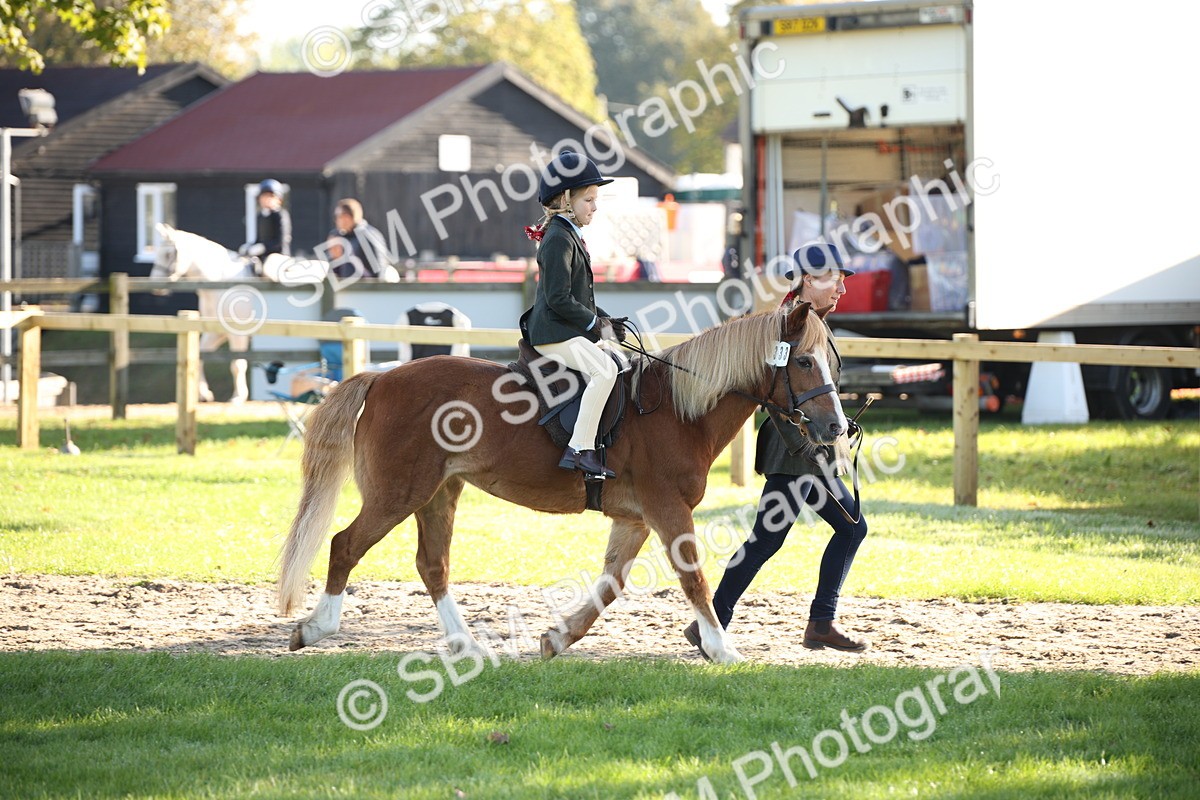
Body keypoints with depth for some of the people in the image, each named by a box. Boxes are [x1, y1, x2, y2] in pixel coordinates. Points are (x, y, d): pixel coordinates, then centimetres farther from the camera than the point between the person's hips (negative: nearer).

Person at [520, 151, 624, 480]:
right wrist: (595, 323, -14)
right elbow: (559, 299, -21)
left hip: (574, 331, 11)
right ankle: (579, 450, -29)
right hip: (555, 335, -11)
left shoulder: (571, 237, 18)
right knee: (604, 369, -26)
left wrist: (604, 320, 11)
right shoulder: (558, 240, -15)